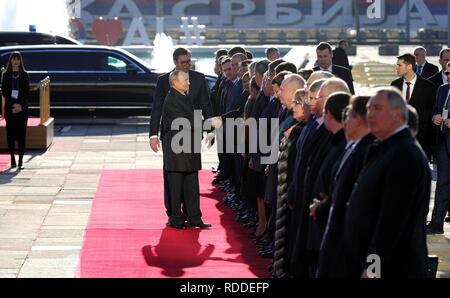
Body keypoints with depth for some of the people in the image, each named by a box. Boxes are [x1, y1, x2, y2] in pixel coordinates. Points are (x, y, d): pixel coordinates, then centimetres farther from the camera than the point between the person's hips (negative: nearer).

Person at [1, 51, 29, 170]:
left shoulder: (24, 75, 6)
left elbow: (27, 92, 3)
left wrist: (20, 105, -10)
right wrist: (13, 104, -9)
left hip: (22, 108, -1)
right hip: (10, 108, 1)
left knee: (22, 133, -6)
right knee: (10, 133, 1)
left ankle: (20, 160, -9)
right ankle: (13, 159, 7)